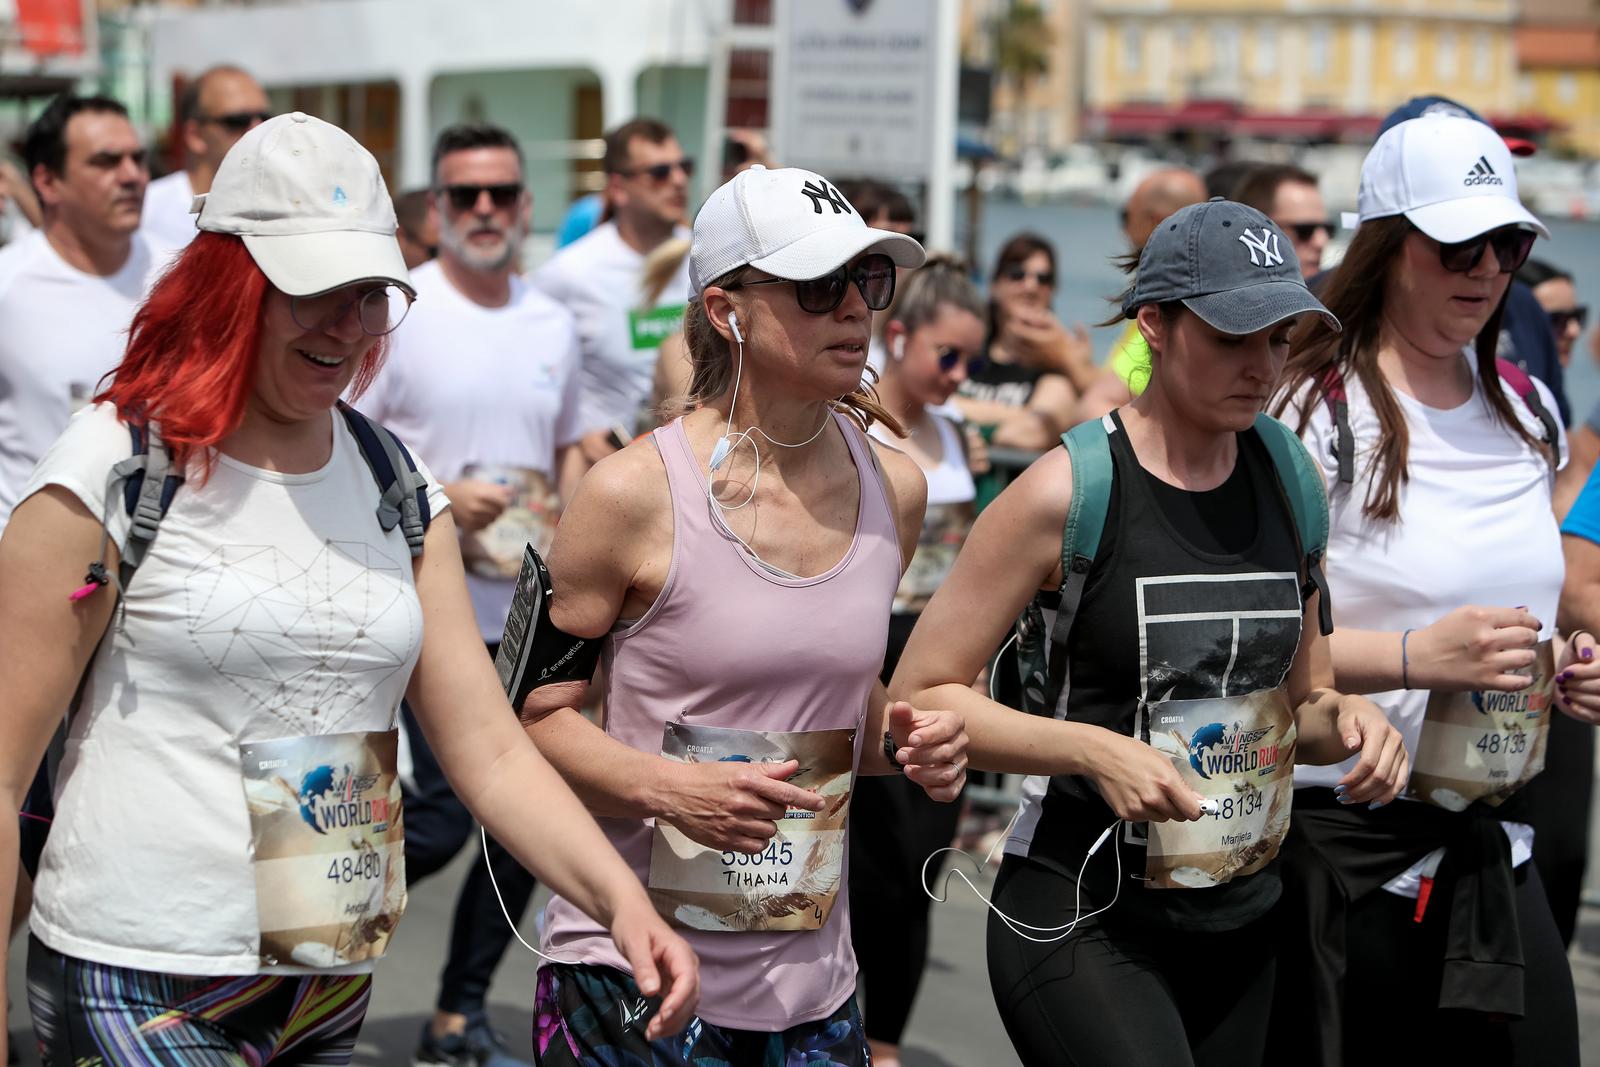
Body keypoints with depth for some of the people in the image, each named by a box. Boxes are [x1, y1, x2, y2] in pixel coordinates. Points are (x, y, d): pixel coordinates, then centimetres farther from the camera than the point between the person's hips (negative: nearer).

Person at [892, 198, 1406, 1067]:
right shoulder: (1070, 492, -12)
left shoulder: (1290, 480, 5)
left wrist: (1340, 717, -5)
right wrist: (1097, 751, -21)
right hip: (1080, 921, -6)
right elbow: (918, 695, -10)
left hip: (1242, 923, 6)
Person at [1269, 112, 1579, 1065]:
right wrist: (1417, 657, -27)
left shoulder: (1529, 412, 11)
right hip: (1341, 852, -6)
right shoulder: (1313, 412, -11)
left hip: (1493, 854, 6)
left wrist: (1557, 663, 7)